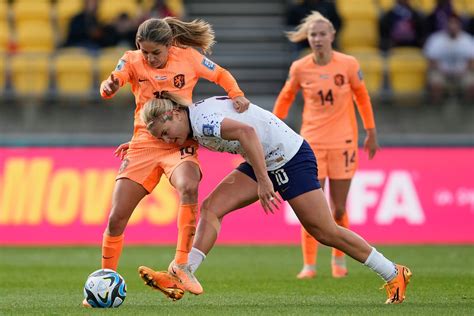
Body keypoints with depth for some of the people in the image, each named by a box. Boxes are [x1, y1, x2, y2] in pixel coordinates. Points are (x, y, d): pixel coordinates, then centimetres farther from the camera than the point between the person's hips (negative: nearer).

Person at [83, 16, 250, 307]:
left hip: (180, 142, -2)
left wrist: (238, 96, -7)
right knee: (117, 217, -3)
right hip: (144, 142, 2)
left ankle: (182, 264, -24)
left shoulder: (188, 57, -2)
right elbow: (111, 84, -19)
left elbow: (222, 75, 12)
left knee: (189, 188, -35)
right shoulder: (132, 61, -2)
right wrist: (109, 87, -43)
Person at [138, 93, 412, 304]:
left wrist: (263, 181, -40)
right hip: (265, 163, 9)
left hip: (292, 158, -9)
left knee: (325, 232, -4)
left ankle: (394, 275, 8)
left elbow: (246, 131, -41)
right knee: (212, 208, -3)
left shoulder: (201, 120, -24)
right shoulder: (195, 121, 4)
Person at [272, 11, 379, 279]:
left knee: (339, 209, 3)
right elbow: (285, 99, 11)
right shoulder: (299, 68, -4)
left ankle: (339, 259, 24)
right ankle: (309, 265, 3)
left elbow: (362, 96, 8)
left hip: (343, 142, 0)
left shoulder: (349, 64, -6)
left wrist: (371, 132, 10)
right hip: (312, 143, 0)